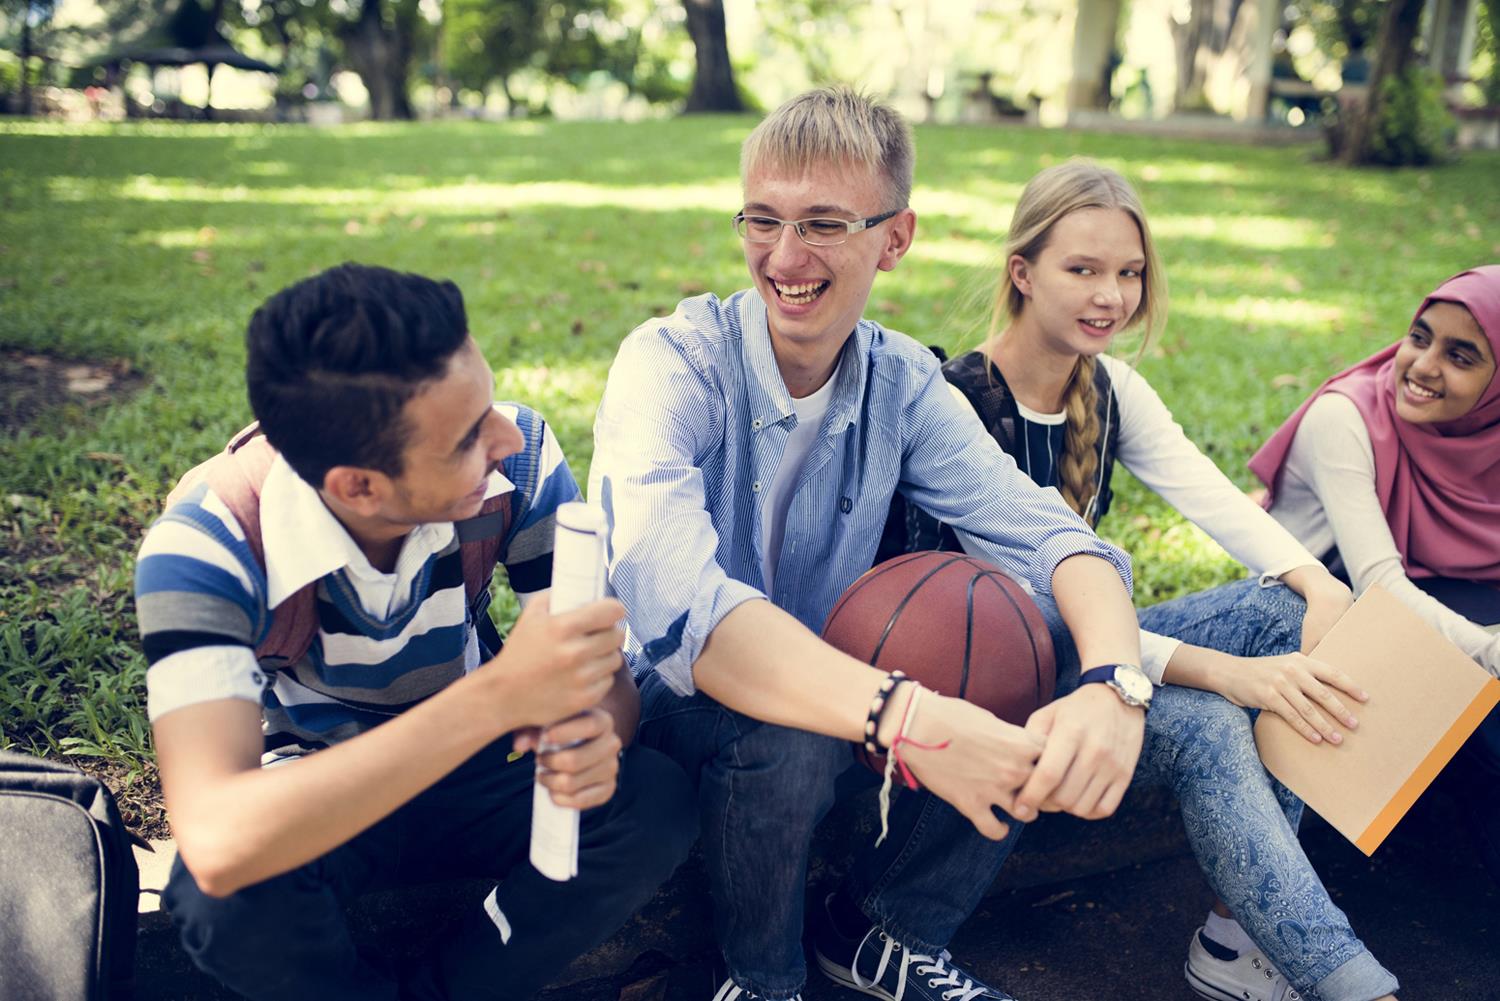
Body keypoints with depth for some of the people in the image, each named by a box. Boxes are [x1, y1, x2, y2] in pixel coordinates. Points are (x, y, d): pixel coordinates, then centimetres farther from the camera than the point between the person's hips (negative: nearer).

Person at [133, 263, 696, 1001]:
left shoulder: (517, 458, -22)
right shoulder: (205, 548, -30)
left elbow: (608, 676, -14)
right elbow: (218, 841, -44)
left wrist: (596, 730, -40)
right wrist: (498, 696, -49)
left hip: (469, 768, 3)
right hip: (308, 800, -2)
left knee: (656, 803, -24)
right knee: (228, 899, -35)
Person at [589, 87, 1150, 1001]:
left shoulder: (902, 380, -6)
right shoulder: (674, 362, -22)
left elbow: (1046, 530, -15)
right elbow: (674, 600, -38)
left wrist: (1114, 682, -36)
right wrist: (902, 716, -50)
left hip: (828, 680, 5)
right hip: (672, 696, -4)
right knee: (787, 737, -36)